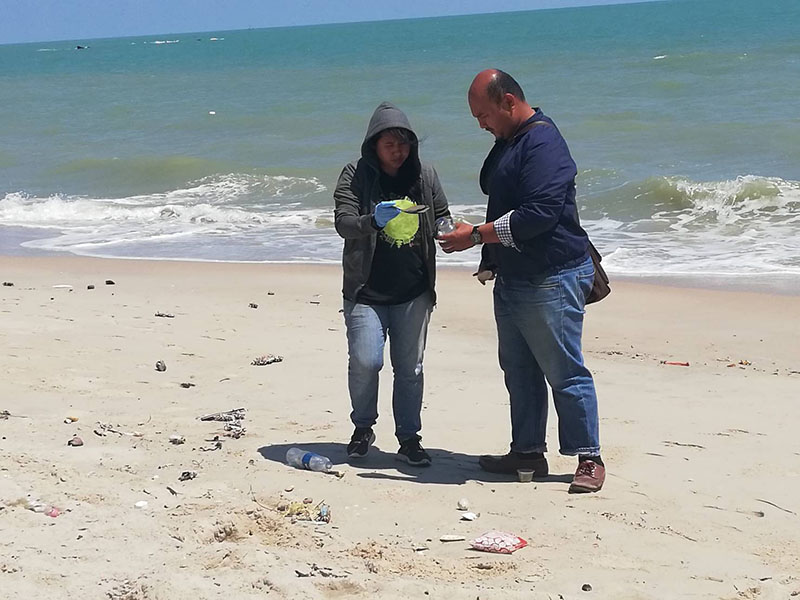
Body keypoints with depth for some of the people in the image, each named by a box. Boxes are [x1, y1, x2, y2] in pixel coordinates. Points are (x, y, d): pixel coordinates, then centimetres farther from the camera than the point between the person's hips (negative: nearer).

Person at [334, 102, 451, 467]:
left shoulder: (425, 176, 7)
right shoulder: (355, 176, -2)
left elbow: (442, 218, 17)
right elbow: (343, 222, -12)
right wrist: (373, 221, -32)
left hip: (414, 293, 3)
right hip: (366, 291, -3)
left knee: (410, 367, 5)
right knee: (365, 361, -11)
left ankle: (409, 439, 15)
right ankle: (363, 428, 14)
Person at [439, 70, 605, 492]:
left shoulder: (543, 141, -17)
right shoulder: (507, 143, 16)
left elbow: (539, 215, -26)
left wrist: (477, 235, -21)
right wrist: (488, 263, 21)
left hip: (551, 279, -10)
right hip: (512, 280, 10)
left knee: (564, 371, -5)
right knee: (518, 370, 13)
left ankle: (588, 458, 3)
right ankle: (528, 451, 21)